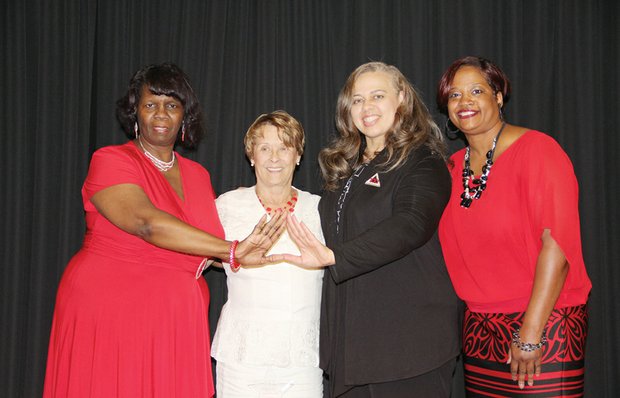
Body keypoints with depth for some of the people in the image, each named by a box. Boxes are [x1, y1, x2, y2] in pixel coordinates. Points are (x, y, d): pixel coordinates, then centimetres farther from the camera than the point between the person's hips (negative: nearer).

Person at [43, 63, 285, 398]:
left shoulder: (198, 175, 12)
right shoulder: (110, 160, -7)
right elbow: (147, 223, -24)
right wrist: (233, 250, -28)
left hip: (175, 326, 5)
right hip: (110, 316, -5)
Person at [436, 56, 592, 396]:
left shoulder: (536, 148, -10)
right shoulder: (453, 167, 8)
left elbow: (557, 243, -17)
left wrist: (530, 334, -19)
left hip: (544, 324, -5)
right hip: (479, 329, 6)